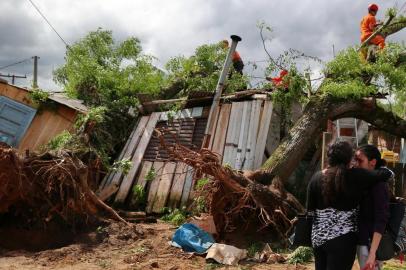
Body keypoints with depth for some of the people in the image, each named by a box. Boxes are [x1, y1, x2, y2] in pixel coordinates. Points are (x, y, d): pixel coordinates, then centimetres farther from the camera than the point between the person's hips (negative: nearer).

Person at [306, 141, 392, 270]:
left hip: (318, 237, 4)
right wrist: (381, 167, 17)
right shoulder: (355, 176, -11)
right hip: (342, 238, -4)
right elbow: (387, 173, -4)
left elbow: (310, 210, 4)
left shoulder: (316, 177, 0)